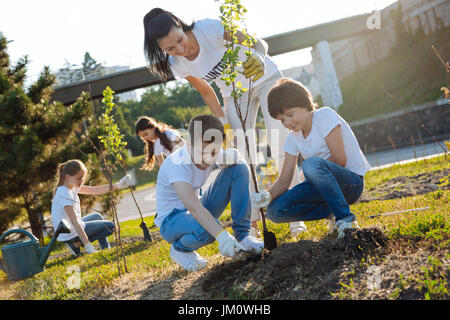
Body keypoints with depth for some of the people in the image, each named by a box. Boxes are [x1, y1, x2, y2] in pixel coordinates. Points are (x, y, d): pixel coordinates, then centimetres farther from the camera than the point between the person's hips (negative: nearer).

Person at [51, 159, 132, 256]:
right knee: (110, 226, 1)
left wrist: (117, 185, -5)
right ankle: (77, 244, 1)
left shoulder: (71, 186, 2)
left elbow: (95, 190, 4)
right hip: (70, 234, -9)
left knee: (97, 216, 31)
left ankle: (106, 249, 23)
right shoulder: (65, 194, -27)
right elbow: (75, 222, -31)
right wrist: (88, 246, -33)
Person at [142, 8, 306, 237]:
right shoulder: (177, 66, -17)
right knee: (244, 159, -6)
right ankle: (251, 223, 5)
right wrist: (224, 124, -6)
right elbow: (206, 92, 0)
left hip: (266, 80, -3)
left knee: (281, 150, -11)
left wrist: (260, 58, -52)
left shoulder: (209, 28, -32)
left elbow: (258, 42, -29)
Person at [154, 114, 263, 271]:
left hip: (199, 212, 6)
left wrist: (231, 156, -22)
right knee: (205, 230, -43)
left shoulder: (209, 153, -10)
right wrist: (222, 236, -54)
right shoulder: (176, 164, -31)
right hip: (171, 220, -6)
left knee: (239, 168, -10)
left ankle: (242, 235, -4)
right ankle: (179, 248, -5)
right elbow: (194, 207, -42)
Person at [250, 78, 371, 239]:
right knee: (275, 210, -13)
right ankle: (332, 212, 3)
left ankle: (346, 219, -22)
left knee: (311, 164, -38)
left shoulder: (325, 115, -13)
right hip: (326, 184, 7)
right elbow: (284, 179, 0)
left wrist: (312, 170, -8)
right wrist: (268, 195, -20)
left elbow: (339, 160, -19)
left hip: (352, 182, -7)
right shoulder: (293, 138, 6)